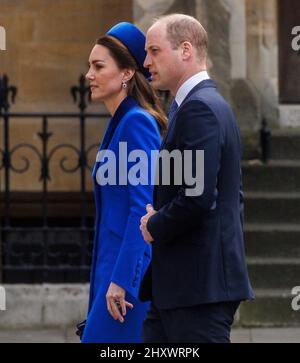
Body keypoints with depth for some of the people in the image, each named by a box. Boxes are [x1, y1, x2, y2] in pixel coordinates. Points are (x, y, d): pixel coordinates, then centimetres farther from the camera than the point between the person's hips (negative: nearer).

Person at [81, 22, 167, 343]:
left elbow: (142, 207, -19)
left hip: (131, 267, -10)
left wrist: (121, 278, -22)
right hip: (116, 264, 10)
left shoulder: (137, 123, -13)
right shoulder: (120, 123, 16)